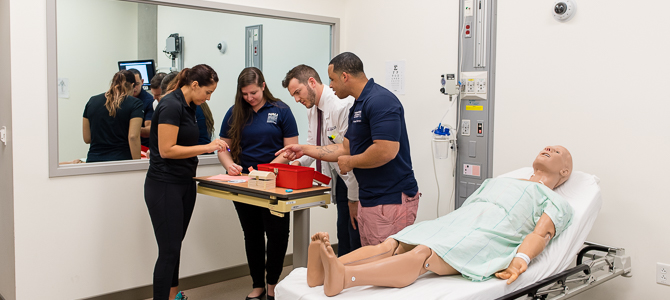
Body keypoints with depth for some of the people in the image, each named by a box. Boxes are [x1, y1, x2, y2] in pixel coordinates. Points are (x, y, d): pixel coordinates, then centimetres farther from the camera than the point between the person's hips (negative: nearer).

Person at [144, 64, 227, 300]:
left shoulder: (188, 106, 11)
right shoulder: (171, 105, -17)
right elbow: (166, 150, -21)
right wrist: (206, 147, -19)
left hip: (185, 184, 9)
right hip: (164, 185, -9)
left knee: (175, 245, 16)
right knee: (169, 250, -6)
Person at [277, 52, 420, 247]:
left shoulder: (380, 101, -17)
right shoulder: (357, 106, 16)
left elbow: (386, 150, -27)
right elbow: (347, 148, 21)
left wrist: (350, 162, -12)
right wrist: (304, 150, 21)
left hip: (392, 201, -11)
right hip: (368, 200, 11)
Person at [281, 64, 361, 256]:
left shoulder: (343, 106, -23)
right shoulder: (312, 108, 9)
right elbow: (315, 143, 22)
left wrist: (354, 197, -20)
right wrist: (300, 161, 2)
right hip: (341, 181, 9)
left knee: (357, 243, -4)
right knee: (343, 239, 15)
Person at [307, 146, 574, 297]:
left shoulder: (557, 203, 21)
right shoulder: (496, 181, 39)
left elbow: (541, 232, 0)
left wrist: (521, 259, -20)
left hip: (488, 236, -6)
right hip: (450, 223, 6)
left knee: (422, 255, -35)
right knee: (390, 246, -24)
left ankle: (342, 278, -57)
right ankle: (323, 270, -44)